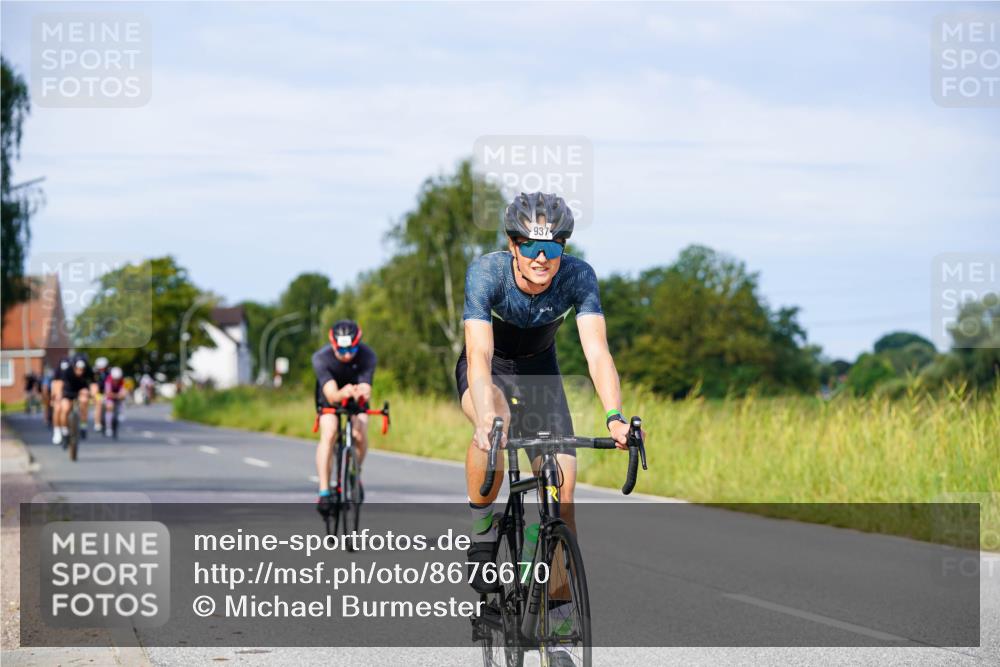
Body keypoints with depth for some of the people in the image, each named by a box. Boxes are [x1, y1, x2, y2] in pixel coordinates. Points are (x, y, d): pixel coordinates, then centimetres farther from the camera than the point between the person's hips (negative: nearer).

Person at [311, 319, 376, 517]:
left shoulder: (367, 356, -31)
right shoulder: (321, 358, -33)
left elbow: (366, 392, -37)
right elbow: (331, 395, -42)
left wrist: (361, 394, -61)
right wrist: (341, 394, -65)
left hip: (356, 399, 1)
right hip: (330, 398, -1)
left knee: (360, 434, -22)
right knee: (328, 433, -26)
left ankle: (355, 474, 8)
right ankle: (324, 491, -25)